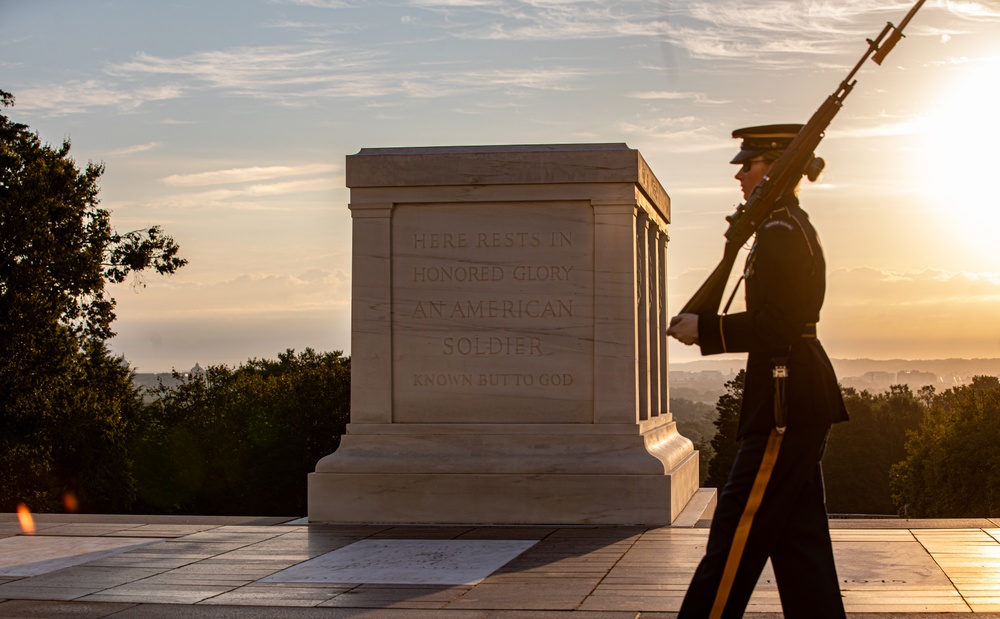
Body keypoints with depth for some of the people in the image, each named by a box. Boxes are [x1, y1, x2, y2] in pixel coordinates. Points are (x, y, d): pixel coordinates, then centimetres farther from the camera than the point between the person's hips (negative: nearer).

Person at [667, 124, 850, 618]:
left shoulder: (780, 233, -15)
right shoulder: (793, 227, 18)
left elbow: (778, 324, -22)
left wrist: (705, 329, -13)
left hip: (786, 400, -11)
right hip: (798, 396, 11)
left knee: (738, 533, -6)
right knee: (797, 534, 13)